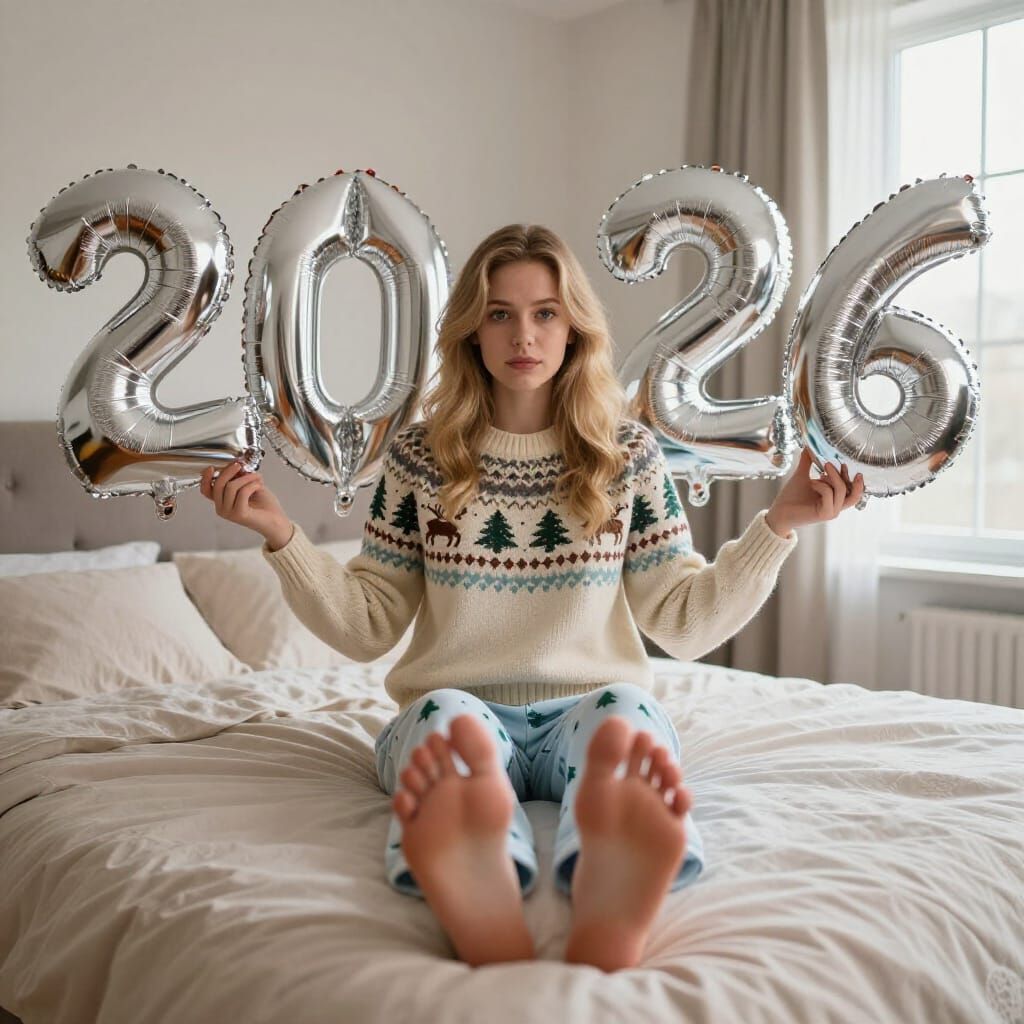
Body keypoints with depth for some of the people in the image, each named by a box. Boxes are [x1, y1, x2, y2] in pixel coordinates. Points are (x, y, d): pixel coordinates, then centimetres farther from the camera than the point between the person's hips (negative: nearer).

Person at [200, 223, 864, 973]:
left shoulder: (628, 453, 6)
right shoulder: (420, 458, 5)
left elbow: (687, 623, 5)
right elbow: (366, 628, 6)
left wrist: (779, 525, -7)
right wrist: (281, 534, -8)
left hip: (590, 704, 0)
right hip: (462, 708, 0)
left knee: (626, 712, -34)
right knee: (445, 715, -34)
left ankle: (611, 905, -65)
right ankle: (480, 908, -65)